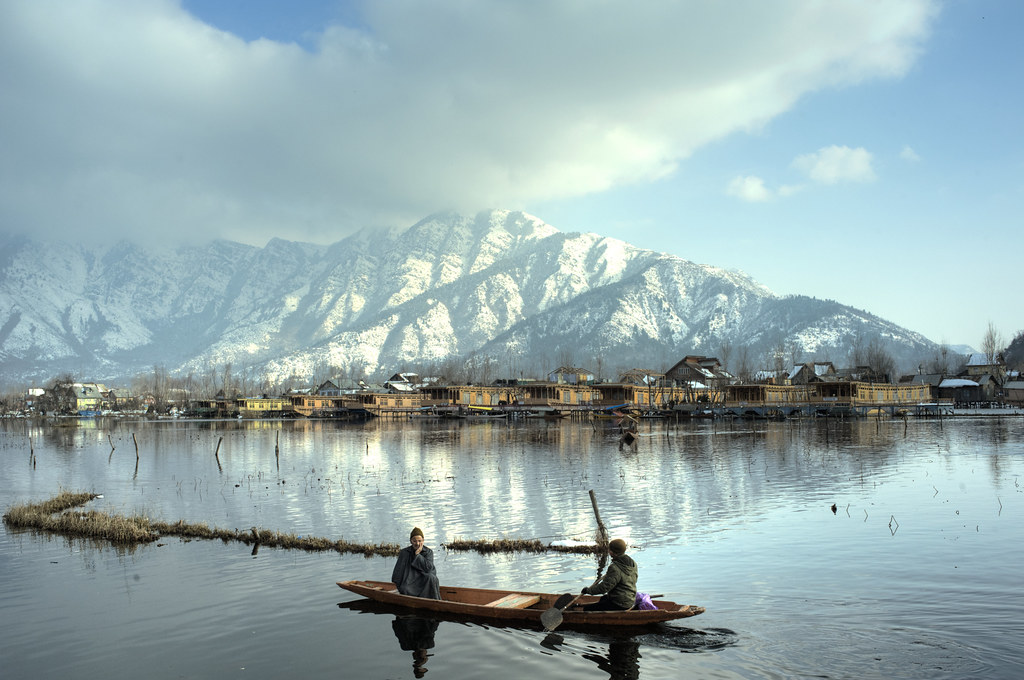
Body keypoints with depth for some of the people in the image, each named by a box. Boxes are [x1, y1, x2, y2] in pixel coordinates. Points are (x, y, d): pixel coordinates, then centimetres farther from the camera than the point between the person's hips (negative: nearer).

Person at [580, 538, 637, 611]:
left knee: (587, 609, -6)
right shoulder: (633, 563, -1)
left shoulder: (615, 568, -27)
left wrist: (588, 590, -12)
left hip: (620, 605, -10)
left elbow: (604, 587, -26)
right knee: (603, 598, 37)